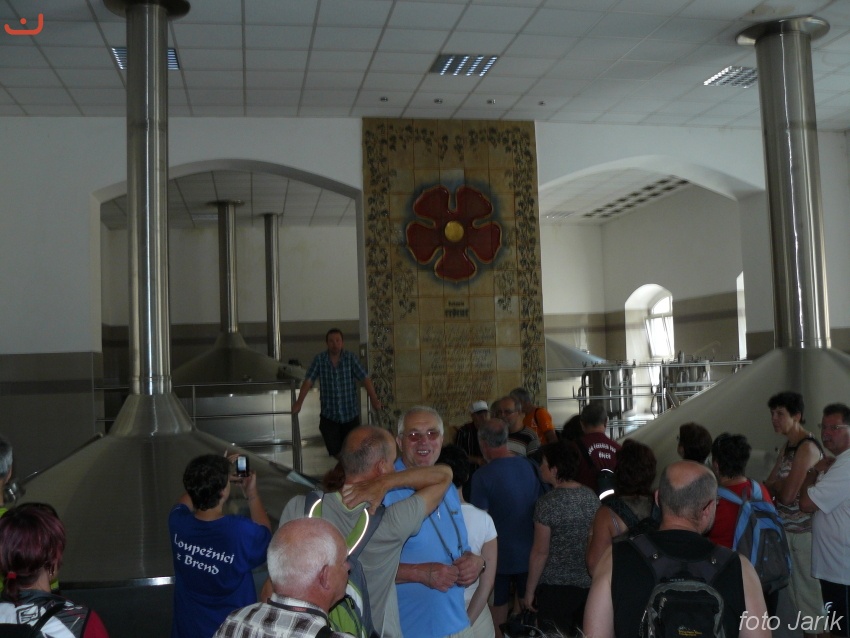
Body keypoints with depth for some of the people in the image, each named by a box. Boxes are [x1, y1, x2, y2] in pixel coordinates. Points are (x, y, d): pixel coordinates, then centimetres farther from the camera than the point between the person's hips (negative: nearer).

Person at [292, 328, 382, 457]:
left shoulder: (351, 358, -4)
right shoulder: (319, 359, -2)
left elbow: (365, 378, -11)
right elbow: (308, 381, -6)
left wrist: (373, 399, -25)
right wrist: (299, 403, -17)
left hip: (351, 414, 0)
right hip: (329, 415, 0)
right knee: (334, 453, -1)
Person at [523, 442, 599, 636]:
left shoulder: (548, 503, -16)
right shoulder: (592, 497, 0)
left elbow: (540, 553, -14)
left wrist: (529, 591, -5)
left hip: (556, 586, -5)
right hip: (588, 585, 5)